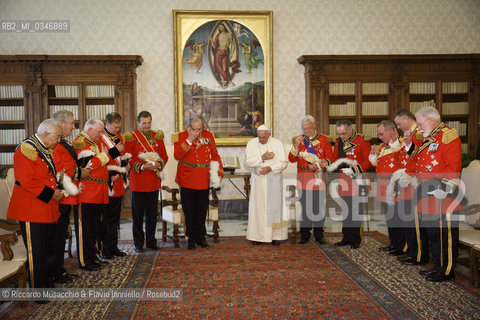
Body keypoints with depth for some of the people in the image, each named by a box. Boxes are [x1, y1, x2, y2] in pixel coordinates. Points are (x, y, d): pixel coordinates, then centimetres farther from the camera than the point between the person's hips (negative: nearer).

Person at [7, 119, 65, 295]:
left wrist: (57, 190, 8)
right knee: (36, 253, 0)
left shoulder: (46, 150, 15)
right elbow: (27, 181, -22)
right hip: (31, 211, -9)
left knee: (49, 250, 15)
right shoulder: (27, 149, -15)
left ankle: (48, 285, 28)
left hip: (48, 210, 9)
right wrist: (51, 193, -18)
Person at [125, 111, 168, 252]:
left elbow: (164, 156, 11)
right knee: (138, 214, 5)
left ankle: (151, 241, 21)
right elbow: (128, 159, -5)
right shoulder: (131, 137, -2)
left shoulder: (157, 137, 10)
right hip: (138, 182, -3)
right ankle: (138, 243, 16)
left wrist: (158, 164, -9)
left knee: (152, 214, 9)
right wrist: (142, 166, -18)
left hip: (154, 182, 4)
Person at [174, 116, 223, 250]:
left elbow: (215, 155, 12)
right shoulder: (181, 137, -3)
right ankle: (192, 238, 18)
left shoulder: (208, 136, 6)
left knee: (202, 210, 9)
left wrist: (219, 171, 2)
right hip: (187, 180, -2)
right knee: (189, 211, 5)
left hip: (203, 181, 2)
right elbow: (177, 155, -17)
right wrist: (189, 140, -20)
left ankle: (201, 237, 23)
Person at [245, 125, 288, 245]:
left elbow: (283, 162, -7)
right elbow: (248, 161, -9)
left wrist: (269, 168, -19)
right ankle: (258, 235, 8)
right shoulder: (251, 144, 1)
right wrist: (262, 158, -18)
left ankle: (276, 235, 7)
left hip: (273, 178, -1)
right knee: (258, 207, 1)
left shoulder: (277, 143, -3)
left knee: (274, 206, -1)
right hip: (258, 180, 1)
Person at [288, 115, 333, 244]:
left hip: (319, 177, -1)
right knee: (305, 207, 3)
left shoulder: (324, 140, 5)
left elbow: (330, 158, 2)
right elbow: (291, 159, -1)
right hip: (303, 178, 1)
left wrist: (319, 165, -14)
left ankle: (319, 235, 13)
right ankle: (304, 235, 12)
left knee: (319, 207, 2)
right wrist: (296, 146, -15)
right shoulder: (299, 140, 8)